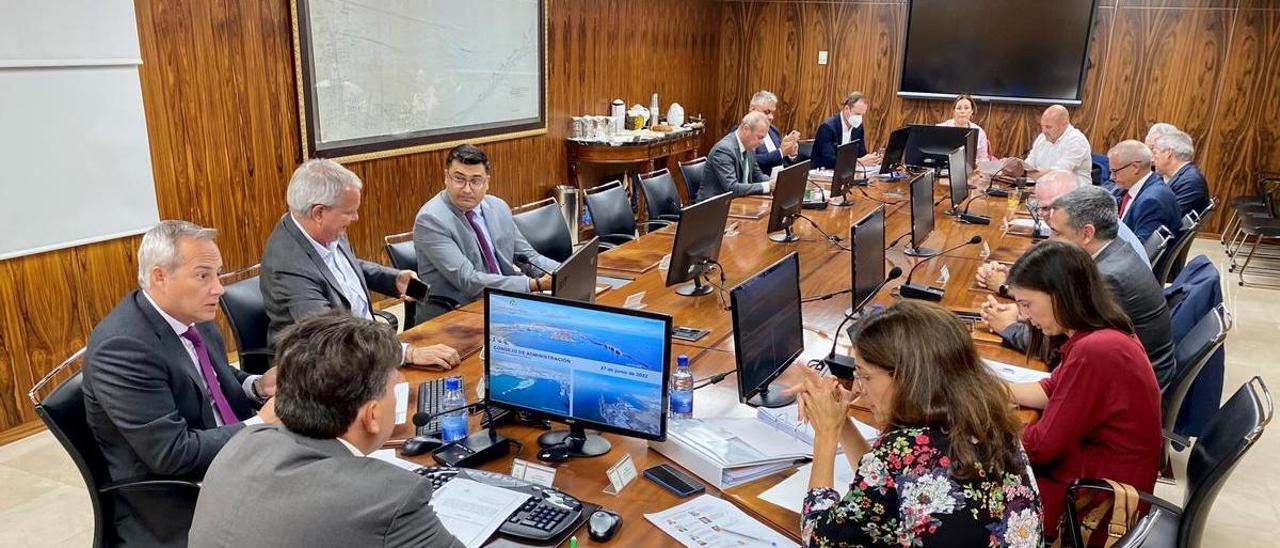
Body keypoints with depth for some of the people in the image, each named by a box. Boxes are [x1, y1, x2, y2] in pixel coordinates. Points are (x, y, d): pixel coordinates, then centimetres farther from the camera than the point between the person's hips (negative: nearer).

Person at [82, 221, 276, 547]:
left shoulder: (190, 314, 0)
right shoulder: (122, 348, -23)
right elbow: (173, 454, -25)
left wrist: (256, 387, -4)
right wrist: (260, 424, -19)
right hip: (174, 509, -8)